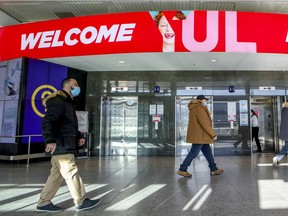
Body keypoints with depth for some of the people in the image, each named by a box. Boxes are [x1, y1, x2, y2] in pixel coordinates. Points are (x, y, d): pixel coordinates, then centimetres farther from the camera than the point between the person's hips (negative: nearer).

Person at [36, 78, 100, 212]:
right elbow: (48, 121, -23)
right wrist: (50, 140, -33)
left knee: (57, 175, 12)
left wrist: (78, 137, 19)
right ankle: (81, 202, 6)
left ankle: (43, 203, 21)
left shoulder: (67, 103, 23)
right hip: (60, 146, -11)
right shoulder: (58, 101, -11)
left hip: (64, 146, 11)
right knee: (71, 173, -4)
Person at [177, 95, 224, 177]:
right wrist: (213, 134, -13)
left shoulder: (194, 108, 17)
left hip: (200, 136, 11)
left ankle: (213, 169, 23)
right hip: (199, 136, -11)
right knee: (194, 153, -5)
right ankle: (182, 170, 2)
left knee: (208, 151, 15)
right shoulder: (199, 108, -16)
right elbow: (205, 124, -19)